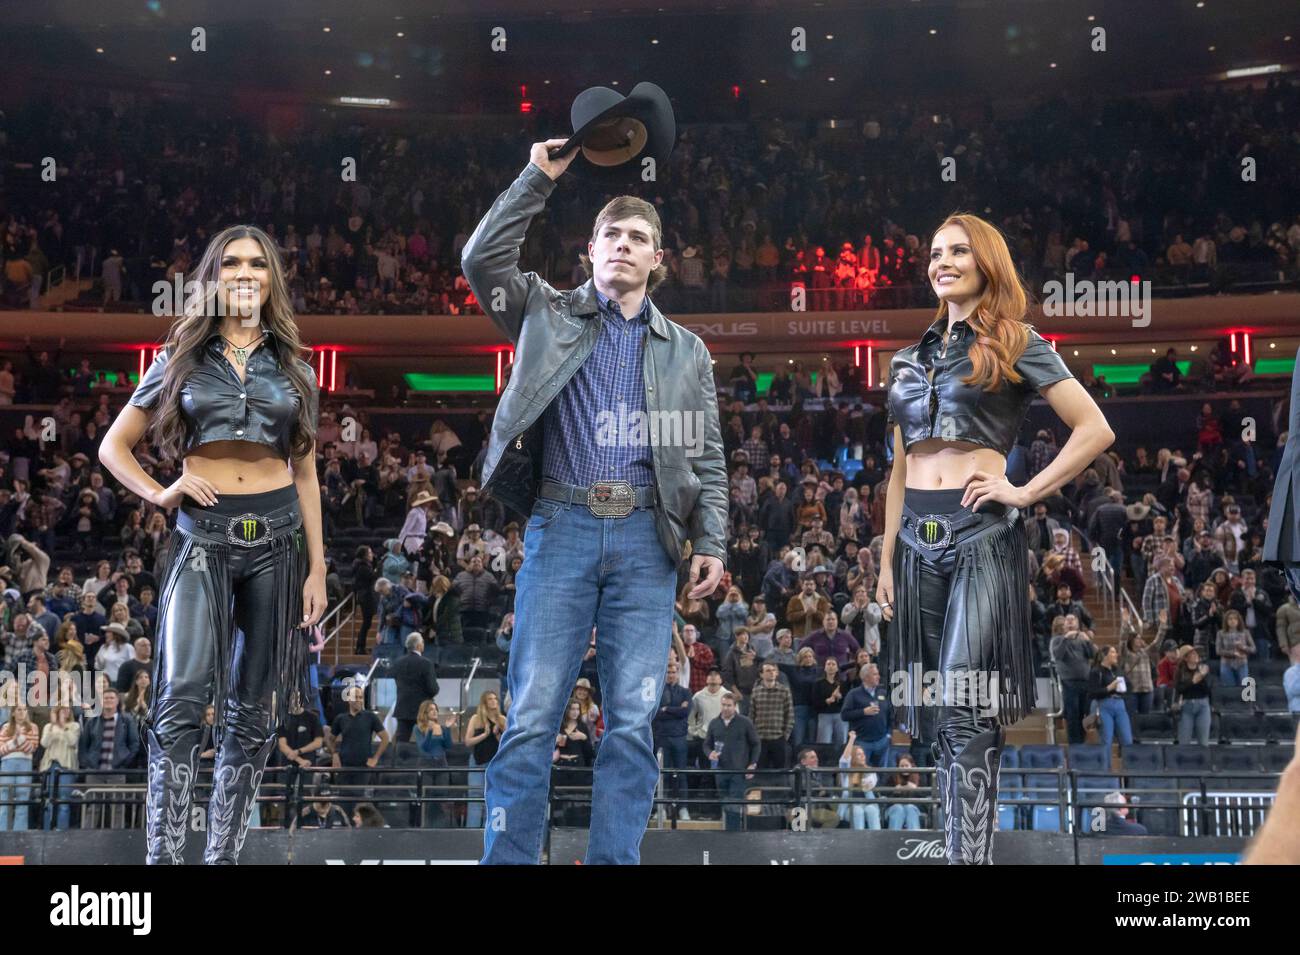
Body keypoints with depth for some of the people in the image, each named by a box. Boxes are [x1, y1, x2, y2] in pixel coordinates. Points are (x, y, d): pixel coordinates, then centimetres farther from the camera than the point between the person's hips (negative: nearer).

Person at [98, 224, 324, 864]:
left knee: (253, 710, 3)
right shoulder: (181, 360, 9)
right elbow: (113, 446, 12)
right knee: (182, 697, -19)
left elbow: (305, 476, 14)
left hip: (277, 539, 2)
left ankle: (222, 855, 10)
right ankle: (163, 855, -19)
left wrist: (317, 568, 8)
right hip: (202, 538, -2)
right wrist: (161, 494, -5)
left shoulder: (293, 369, 12)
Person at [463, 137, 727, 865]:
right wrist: (539, 179, 2)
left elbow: (709, 459, 12)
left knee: (633, 722, -2)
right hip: (562, 528, -1)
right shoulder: (549, 315, 14)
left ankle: (616, 859, 3)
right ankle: (509, 857, -1)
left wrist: (712, 544, -1)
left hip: (647, 538, 1)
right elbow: (482, 259, 1)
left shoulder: (687, 351, 16)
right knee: (533, 716, -5)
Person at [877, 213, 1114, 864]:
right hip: (918, 537, 6)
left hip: (983, 534, -6)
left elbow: (1095, 430, -5)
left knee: (965, 707, -12)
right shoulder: (910, 358, 17)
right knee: (937, 711, 6)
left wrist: (1026, 492, -10)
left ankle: (970, 853, -11)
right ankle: (958, 846, 14)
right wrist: (886, 559, 14)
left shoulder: (1016, 346, 1)